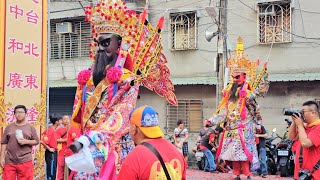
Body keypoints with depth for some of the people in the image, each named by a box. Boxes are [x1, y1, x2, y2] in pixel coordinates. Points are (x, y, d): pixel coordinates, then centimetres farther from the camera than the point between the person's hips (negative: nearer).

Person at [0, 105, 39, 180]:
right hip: (9, 161, 1)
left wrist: (26, 141, -13)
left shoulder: (30, 127, 5)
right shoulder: (9, 127, 8)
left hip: (25, 161, -1)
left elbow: (36, 141, 5)